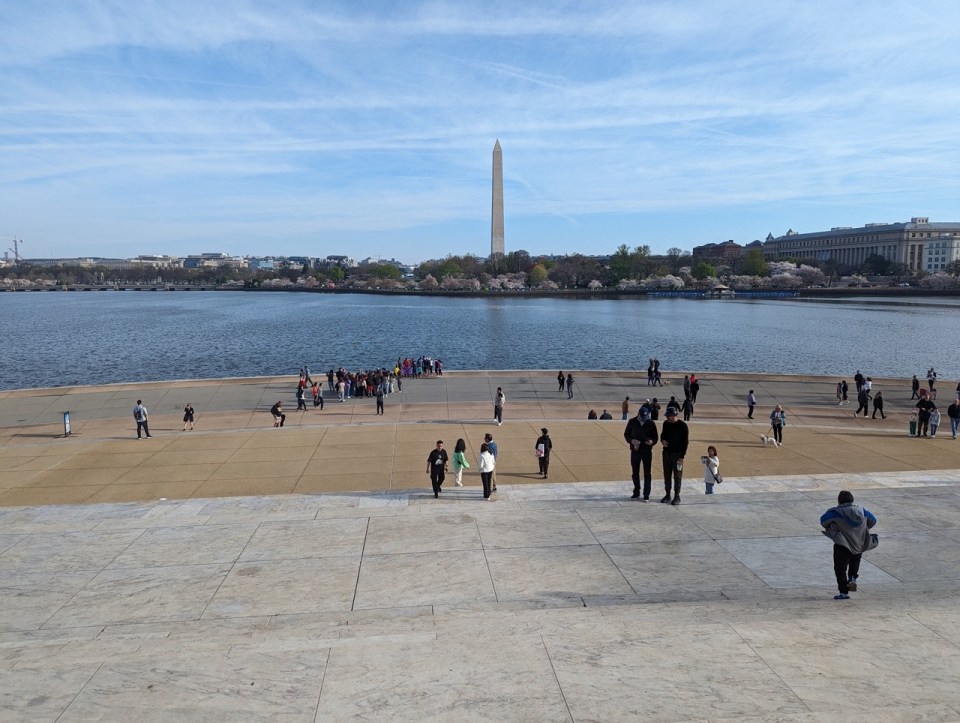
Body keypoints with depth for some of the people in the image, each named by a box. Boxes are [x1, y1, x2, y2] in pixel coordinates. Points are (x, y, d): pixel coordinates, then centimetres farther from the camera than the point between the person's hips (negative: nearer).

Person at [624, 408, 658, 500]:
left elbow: (656, 437, 2)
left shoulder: (651, 423, -5)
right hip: (635, 451, 2)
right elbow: (626, 434, 5)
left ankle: (646, 494, 9)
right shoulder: (632, 422, -3)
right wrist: (631, 440, -15)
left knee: (647, 473, 2)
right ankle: (636, 493, 25)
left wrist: (652, 441, -21)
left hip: (647, 451, -2)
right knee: (635, 472, 11)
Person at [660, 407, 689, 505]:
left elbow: (685, 442, -9)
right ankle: (667, 495, 18)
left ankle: (677, 496, 9)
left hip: (677, 454, -5)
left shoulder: (682, 425, -10)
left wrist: (682, 456, -13)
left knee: (677, 476, 1)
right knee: (667, 475, 9)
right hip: (667, 453, 5)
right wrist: (662, 440, -5)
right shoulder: (666, 424, 5)